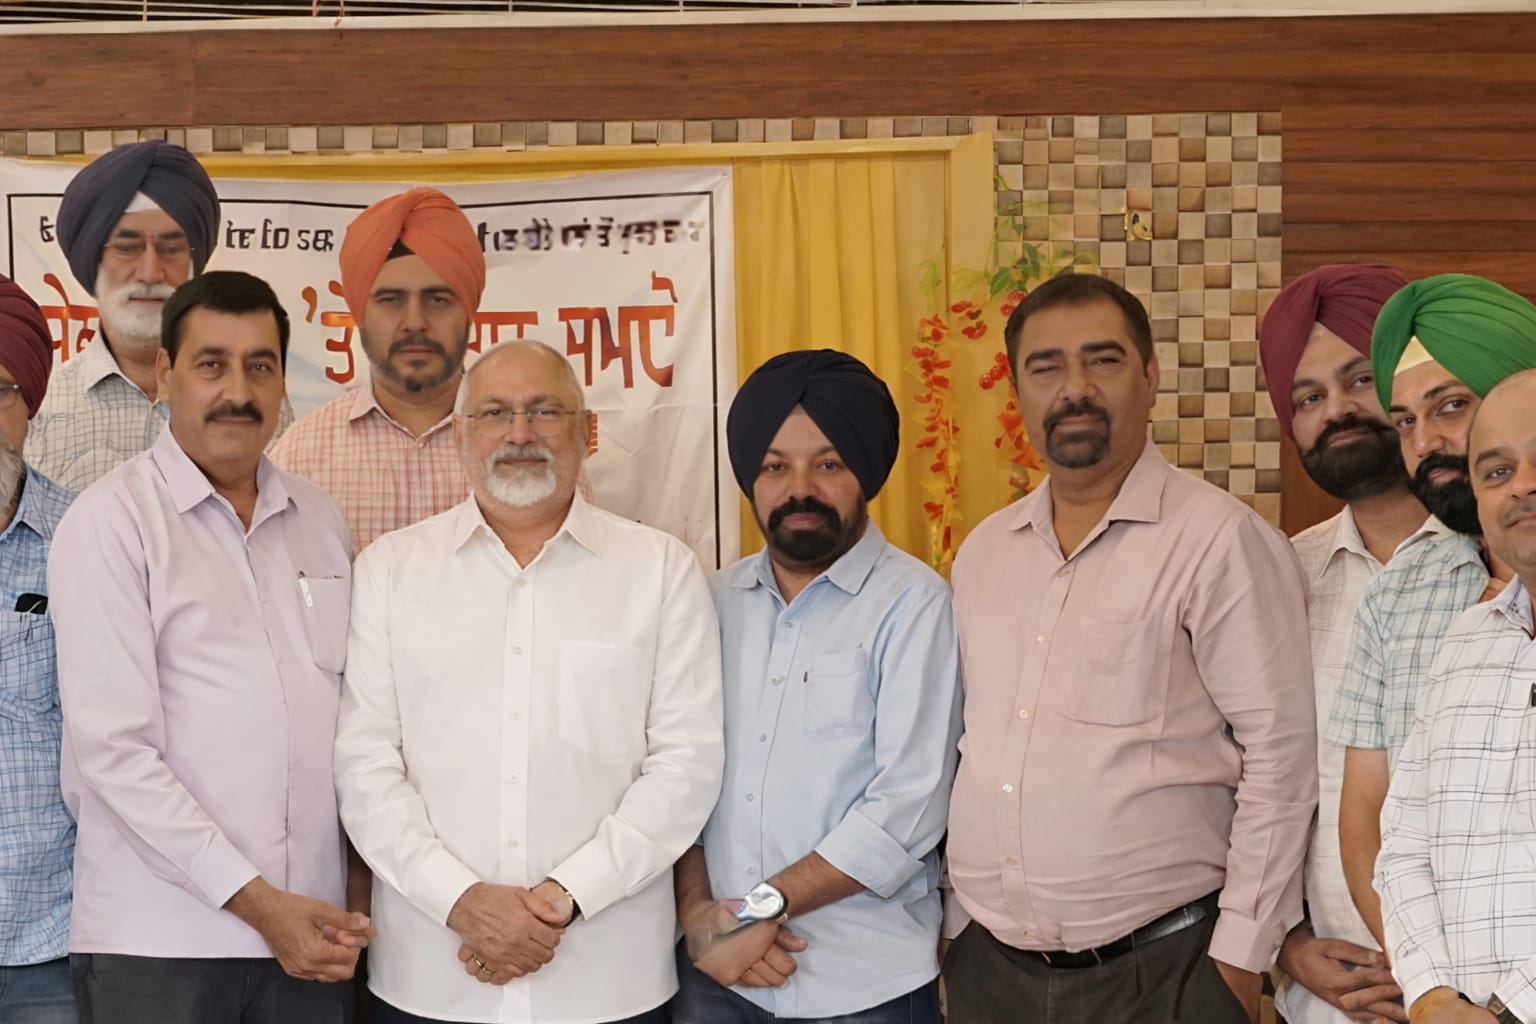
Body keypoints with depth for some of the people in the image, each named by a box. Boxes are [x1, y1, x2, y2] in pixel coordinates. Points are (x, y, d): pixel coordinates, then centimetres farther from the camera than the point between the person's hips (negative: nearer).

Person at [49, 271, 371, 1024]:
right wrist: (256, 901, -13)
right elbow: (111, 748, -12)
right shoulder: (110, 520, -5)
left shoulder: (321, 521, 10)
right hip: (157, 942, -4)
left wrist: (348, 907, 4)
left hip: (307, 933, 4)